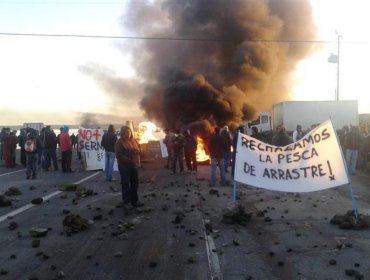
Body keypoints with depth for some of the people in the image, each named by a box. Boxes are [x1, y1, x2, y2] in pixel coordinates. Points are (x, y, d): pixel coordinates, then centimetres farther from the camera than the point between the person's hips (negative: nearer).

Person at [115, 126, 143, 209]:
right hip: (124, 166, -6)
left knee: (135, 184, 10)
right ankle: (126, 202, 7)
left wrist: (137, 151, -11)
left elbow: (139, 150, 14)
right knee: (126, 184, -2)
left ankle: (135, 201, 20)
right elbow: (119, 155, -16)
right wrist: (130, 161, -21)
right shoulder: (119, 142, -8)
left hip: (135, 165, 6)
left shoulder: (133, 140, 12)